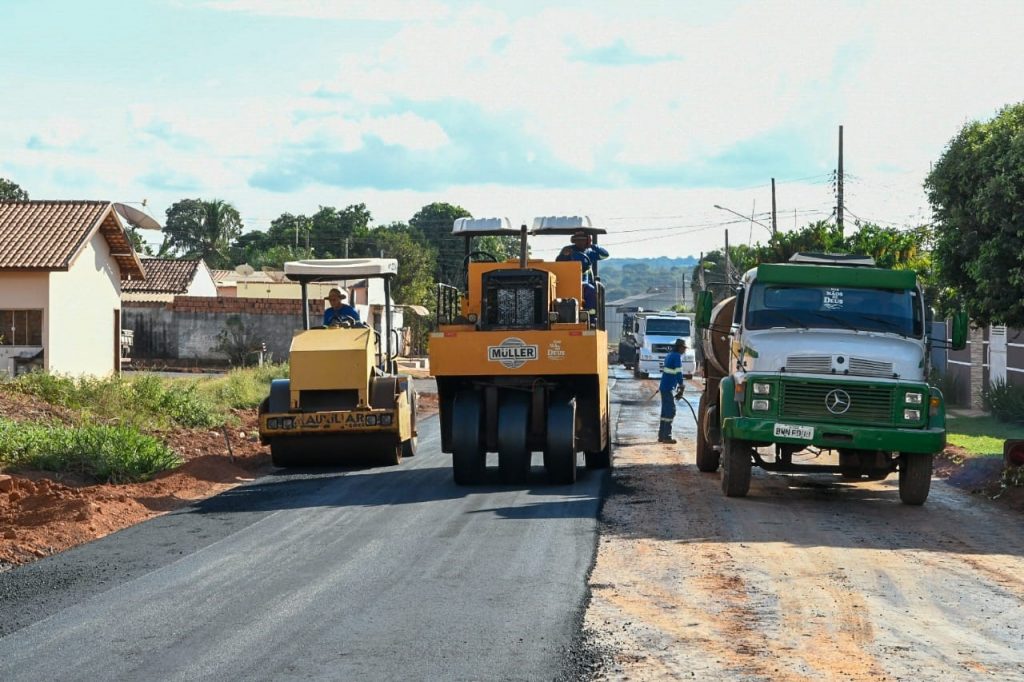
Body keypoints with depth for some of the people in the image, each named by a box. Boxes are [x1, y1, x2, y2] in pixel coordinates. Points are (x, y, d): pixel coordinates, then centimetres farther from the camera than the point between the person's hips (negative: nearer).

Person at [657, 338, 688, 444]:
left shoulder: (670, 356, 18)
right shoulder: (677, 356, -11)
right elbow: (678, 372, -18)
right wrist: (681, 387, -14)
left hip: (664, 387, 10)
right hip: (669, 388, -10)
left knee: (665, 411, 14)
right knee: (670, 411, -8)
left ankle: (661, 435, 17)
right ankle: (666, 436, -9)